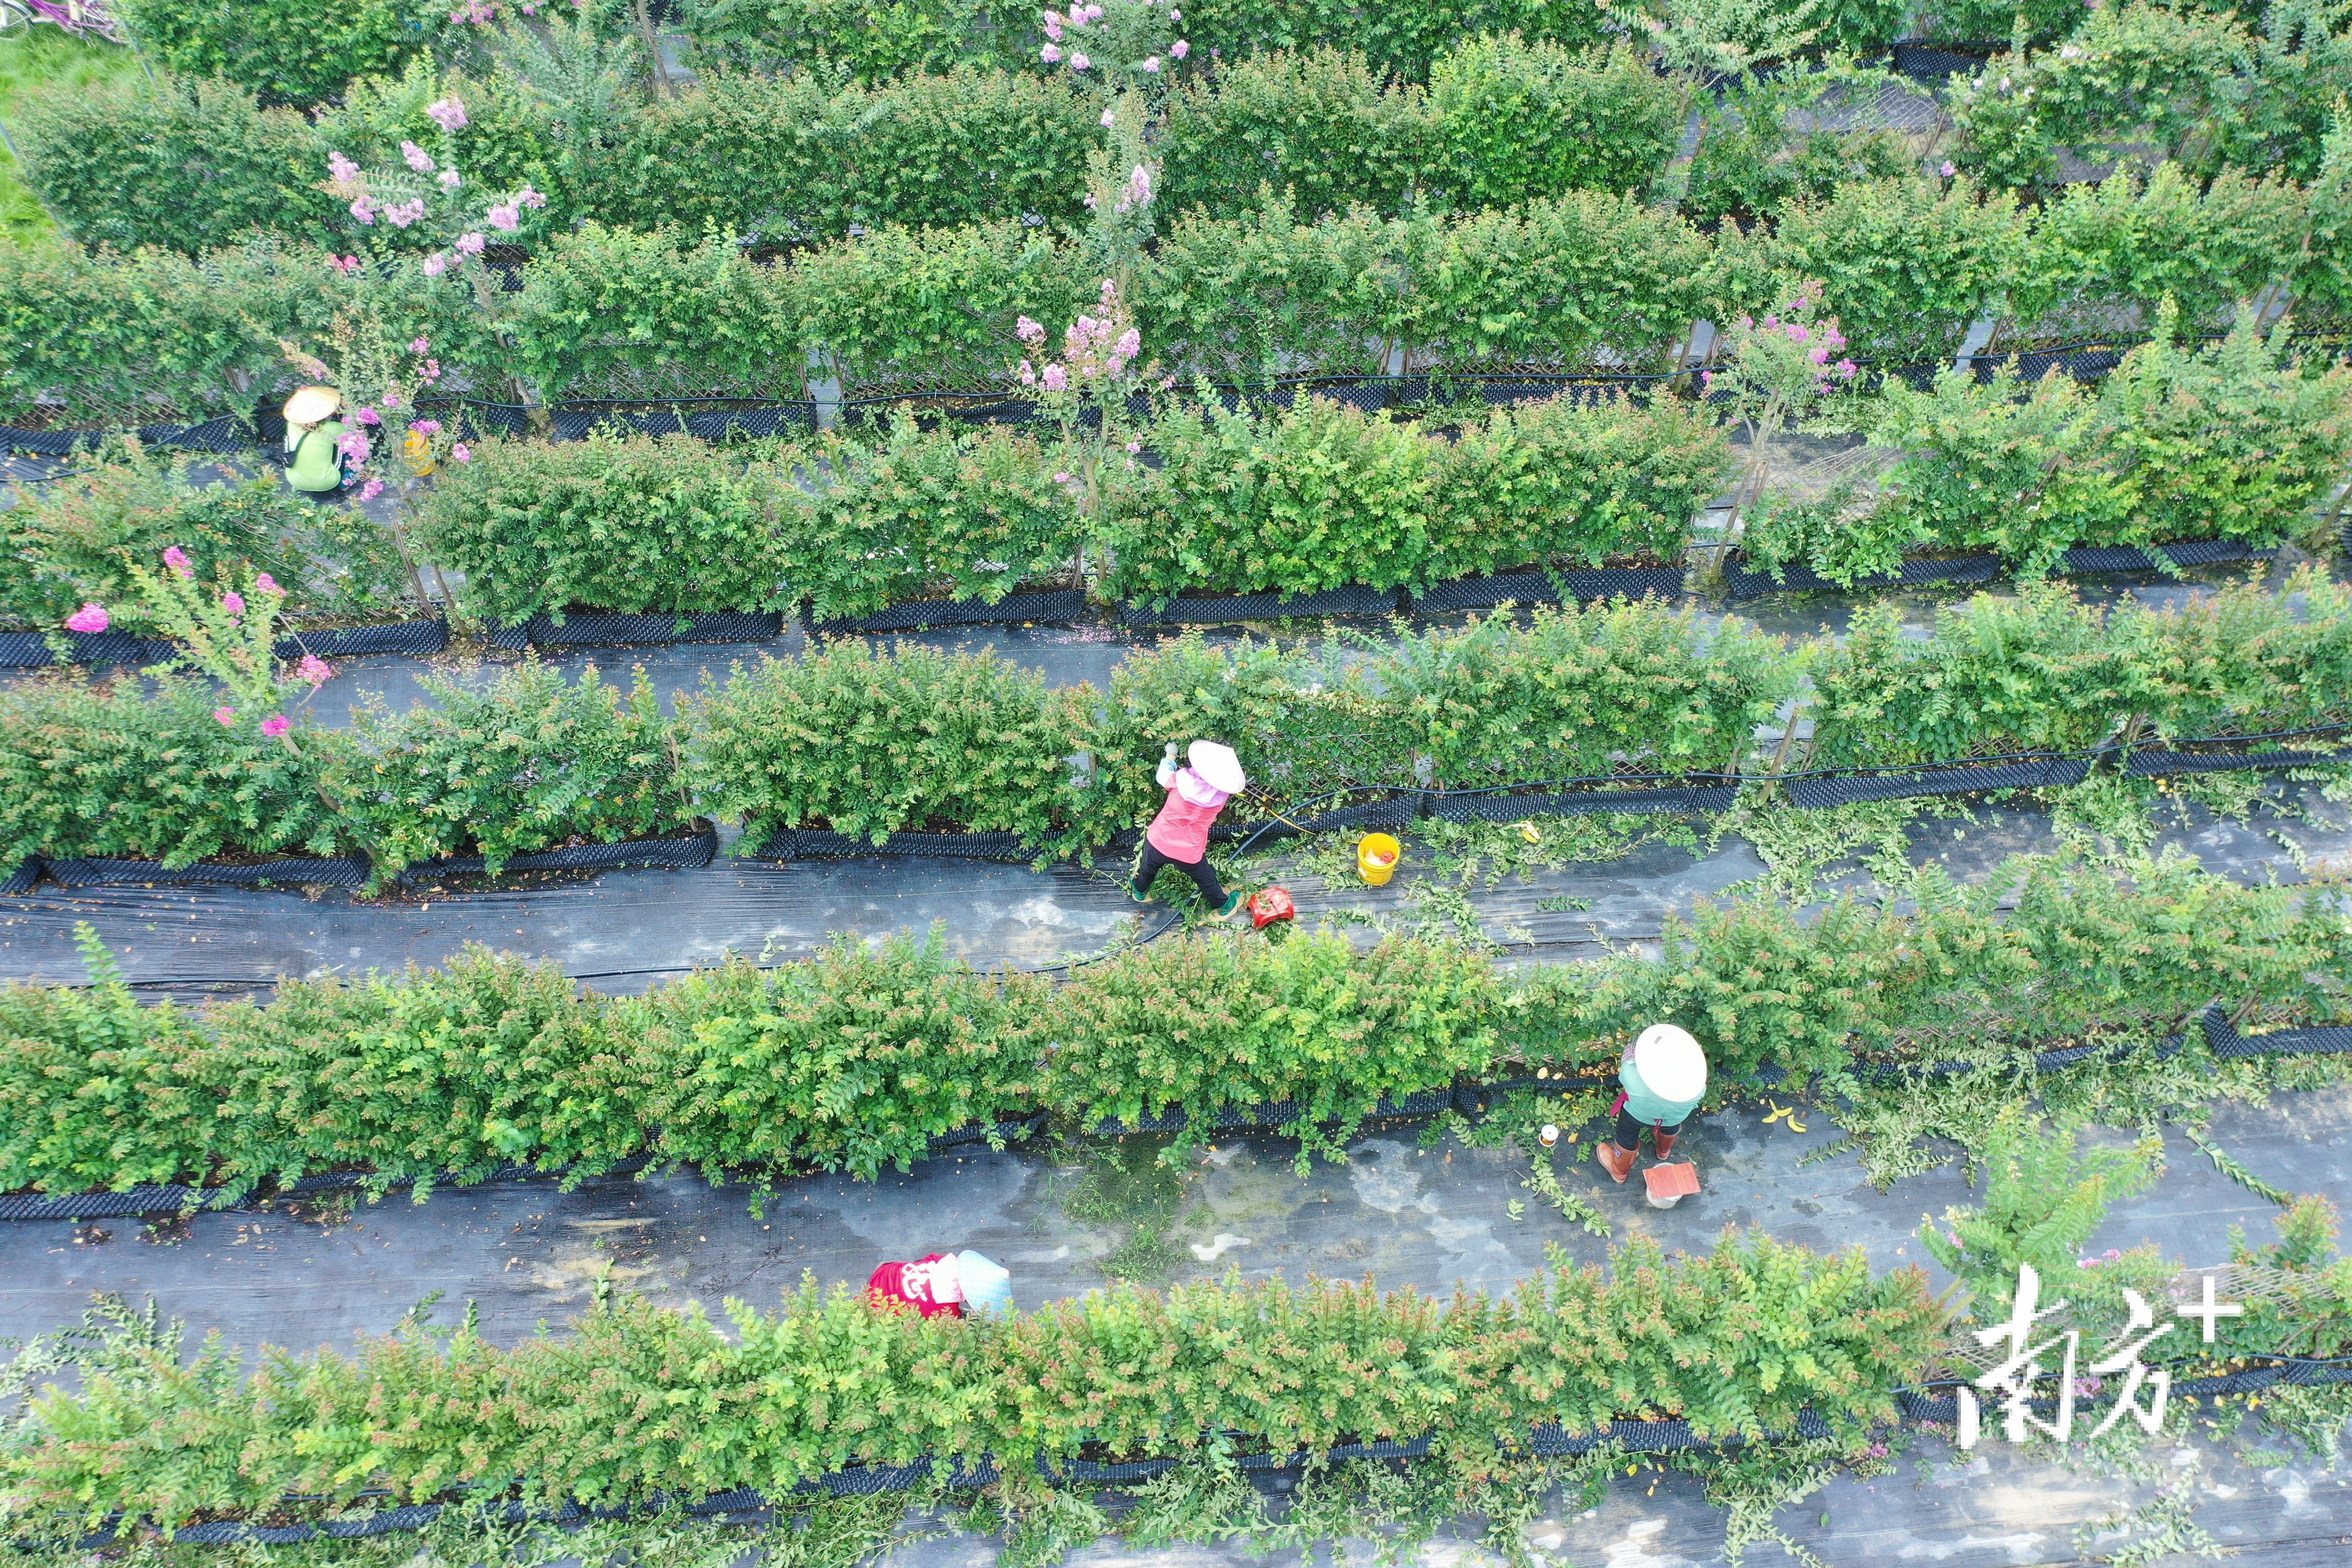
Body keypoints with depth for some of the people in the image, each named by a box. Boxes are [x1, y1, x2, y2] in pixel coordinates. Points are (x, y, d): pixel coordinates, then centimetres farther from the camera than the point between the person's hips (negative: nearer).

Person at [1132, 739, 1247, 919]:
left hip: (1158, 842, 1)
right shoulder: (1222, 794, -22)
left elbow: (1163, 776, -3)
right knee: (1207, 880, 28)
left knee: (1147, 870, 33)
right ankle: (1224, 907, 51)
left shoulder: (1183, 778, -27)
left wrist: (1171, 754, 13)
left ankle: (1140, 893, 61)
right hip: (1189, 854, -1)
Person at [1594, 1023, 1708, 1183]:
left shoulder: (1632, 1078, -46)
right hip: (1674, 1119, 2)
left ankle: (1619, 1170, 57)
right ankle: (1664, 1151, 69)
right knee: (1670, 1128, 37)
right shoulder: (1695, 1089, -40)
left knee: (1627, 1137, 30)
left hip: (1639, 1114, -2)